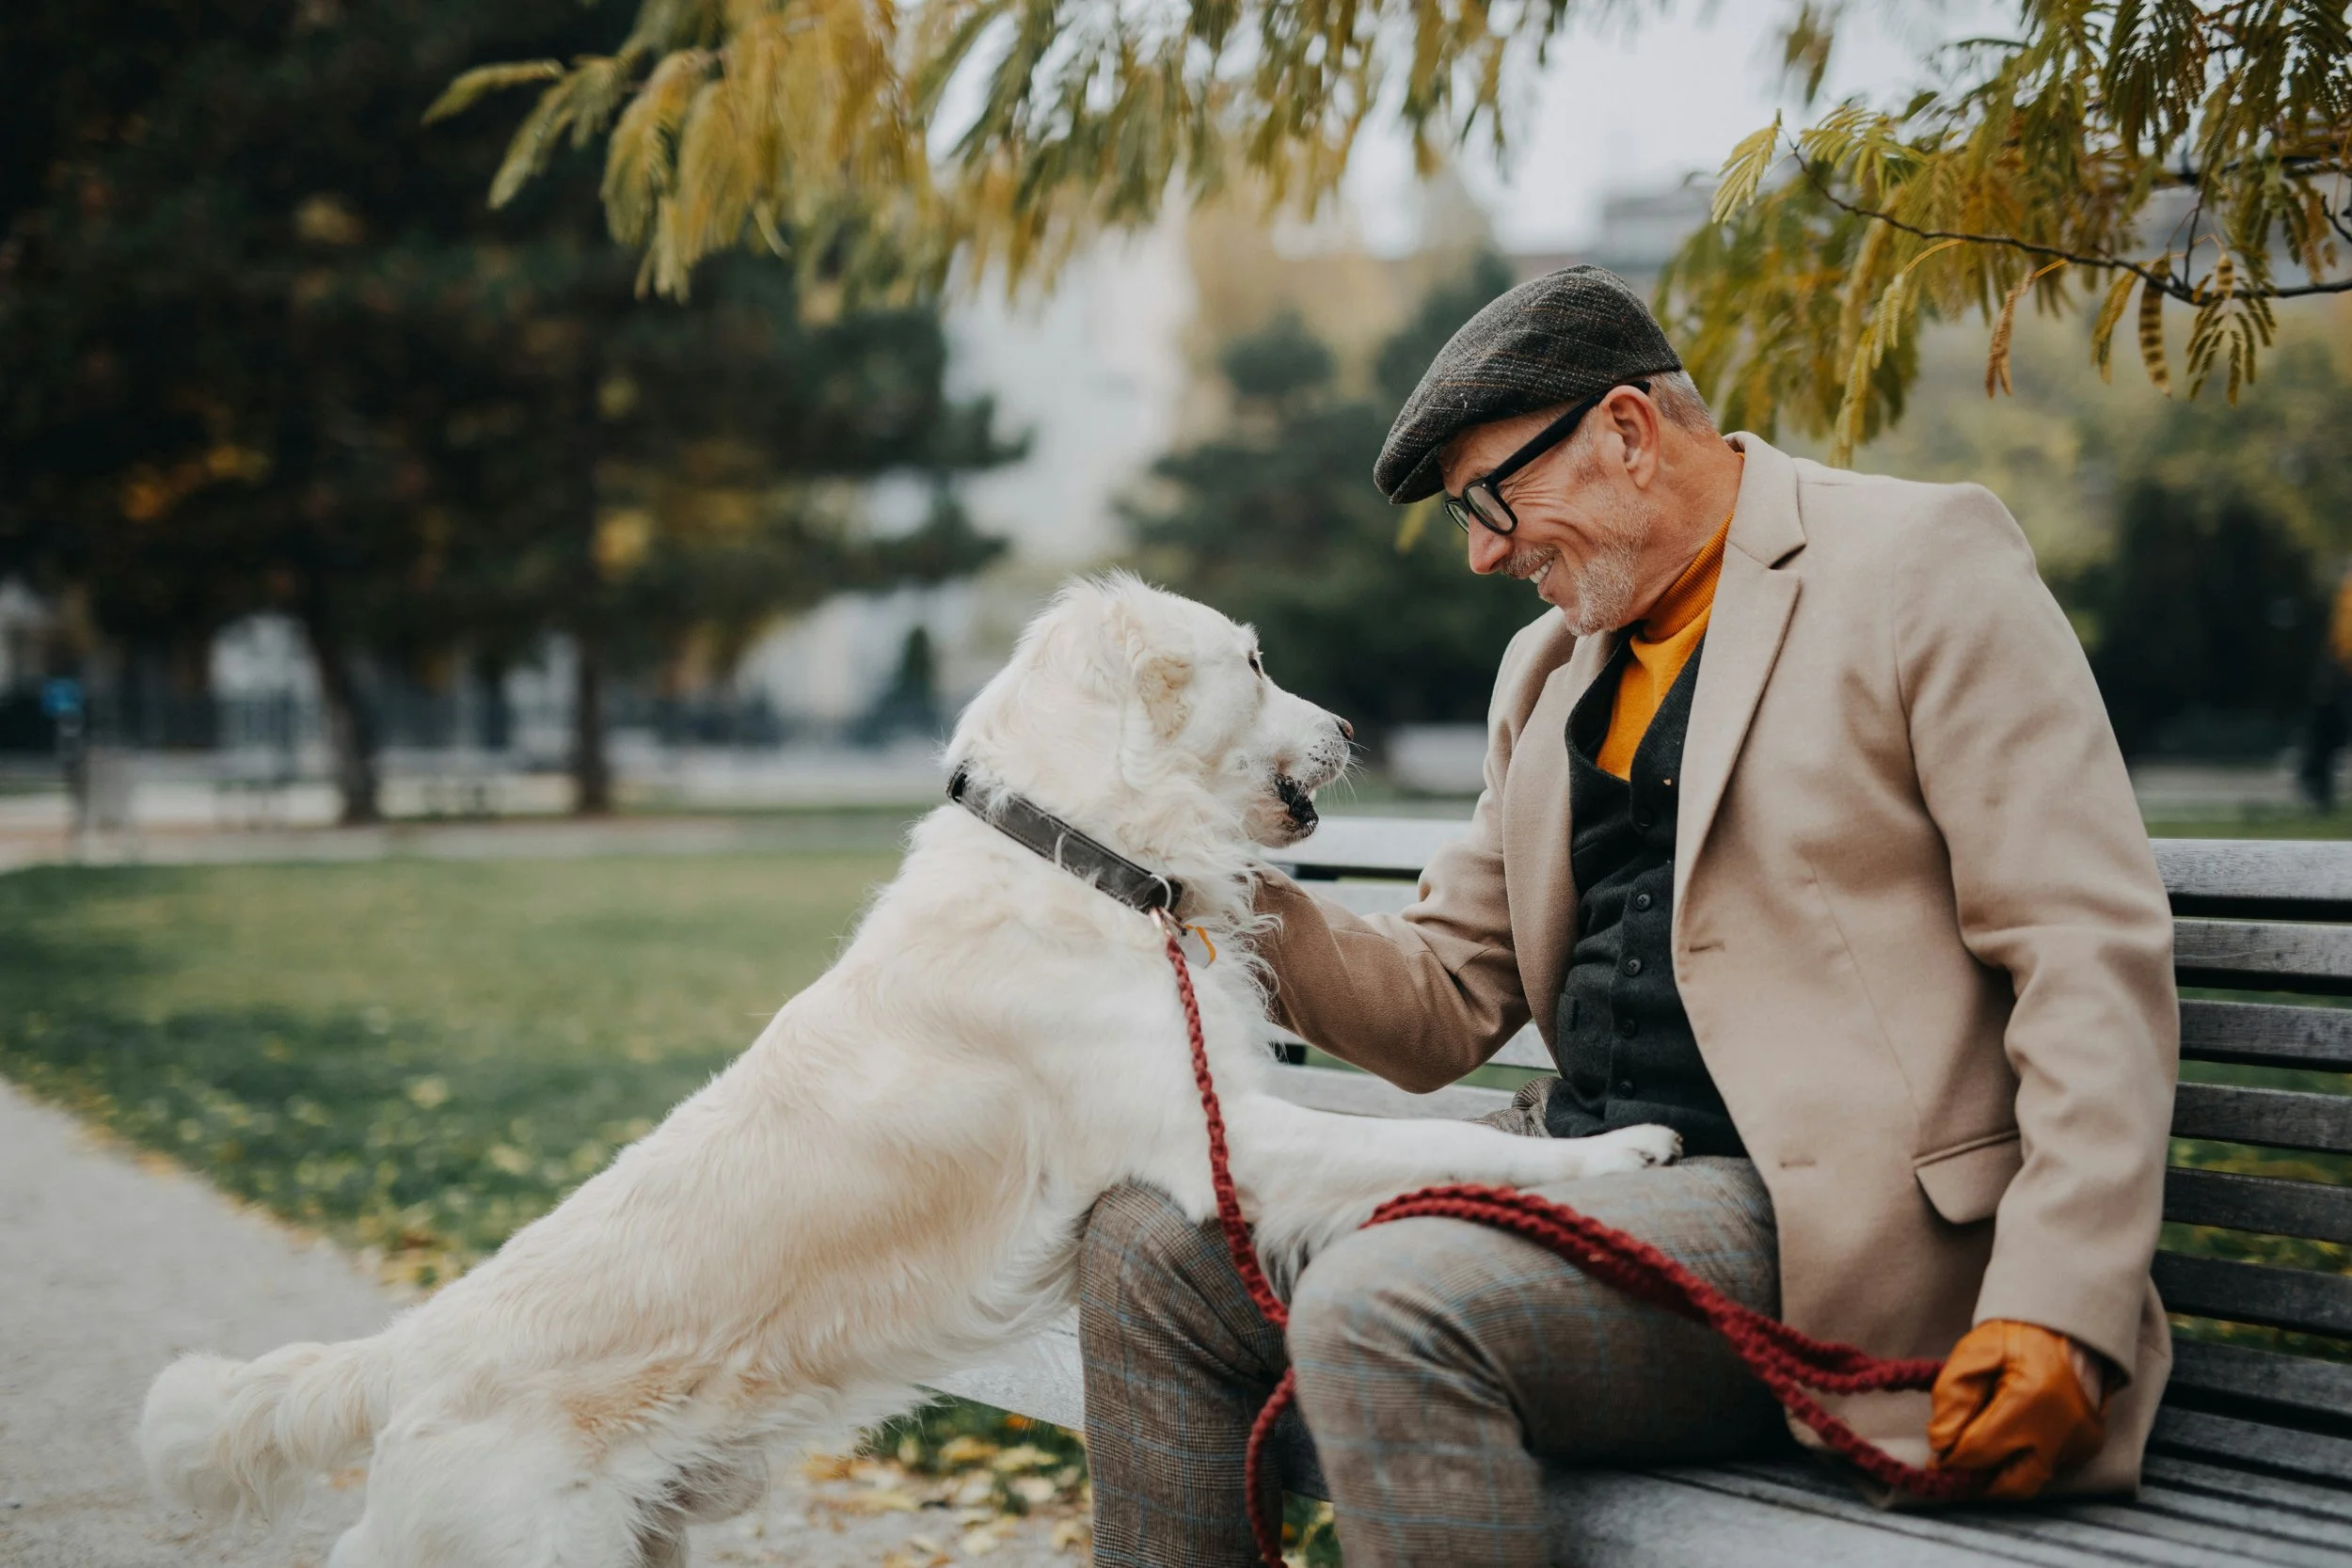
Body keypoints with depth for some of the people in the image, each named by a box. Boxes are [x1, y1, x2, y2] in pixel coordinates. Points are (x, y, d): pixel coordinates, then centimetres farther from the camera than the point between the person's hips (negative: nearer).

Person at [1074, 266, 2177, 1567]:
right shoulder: (1548, 666, 19)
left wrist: (2061, 1307, -20)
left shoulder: (1922, 562, -4)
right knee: (1148, 1246, -5)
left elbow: (2095, 954, -10)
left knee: (1383, 1311, -29)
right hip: (1584, 1163, 8)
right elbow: (1448, 1006, 19)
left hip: (1812, 1216, -7)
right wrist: (1238, 903, -1)